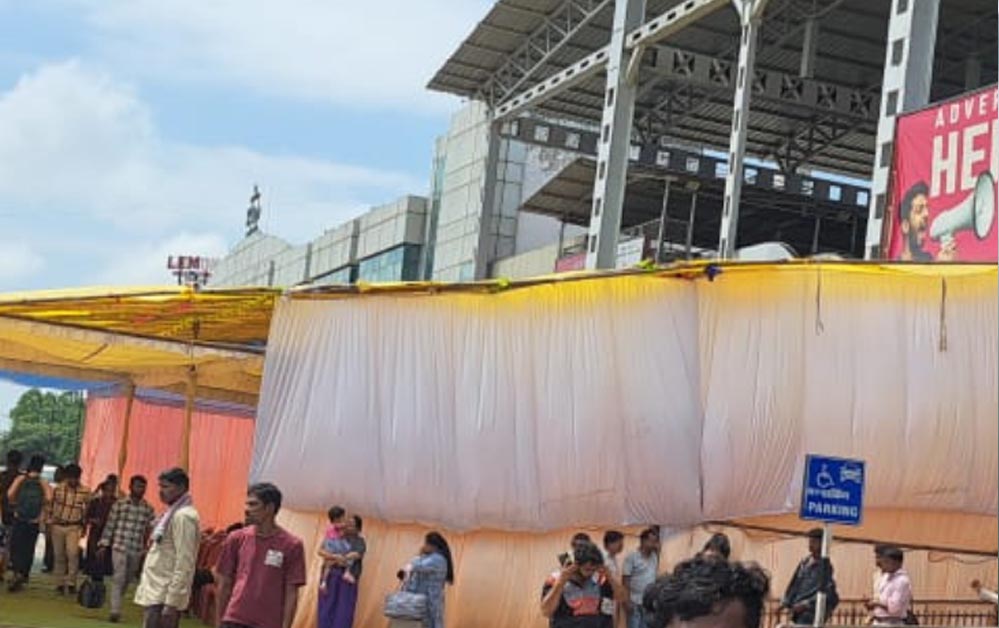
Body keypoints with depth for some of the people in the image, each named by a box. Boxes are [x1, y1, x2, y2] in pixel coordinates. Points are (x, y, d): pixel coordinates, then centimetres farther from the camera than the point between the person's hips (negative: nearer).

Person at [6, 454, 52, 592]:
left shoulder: (21, 479, -2)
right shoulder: (43, 482, -2)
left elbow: (10, 494, -15)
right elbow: (48, 497, -17)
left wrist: (13, 504, 4)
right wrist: (40, 506, 3)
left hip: (19, 519, -1)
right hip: (34, 522, 1)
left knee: (15, 547, 4)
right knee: (28, 549, 12)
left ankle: (17, 572, -15)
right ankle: (24, 575, 17)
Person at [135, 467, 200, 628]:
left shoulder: (183, 516, -13)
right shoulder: (171, 513, 17)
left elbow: (184, 562, -19)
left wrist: (171, 602, -22)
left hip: (165, 596, -10)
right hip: (155, 592, 10)